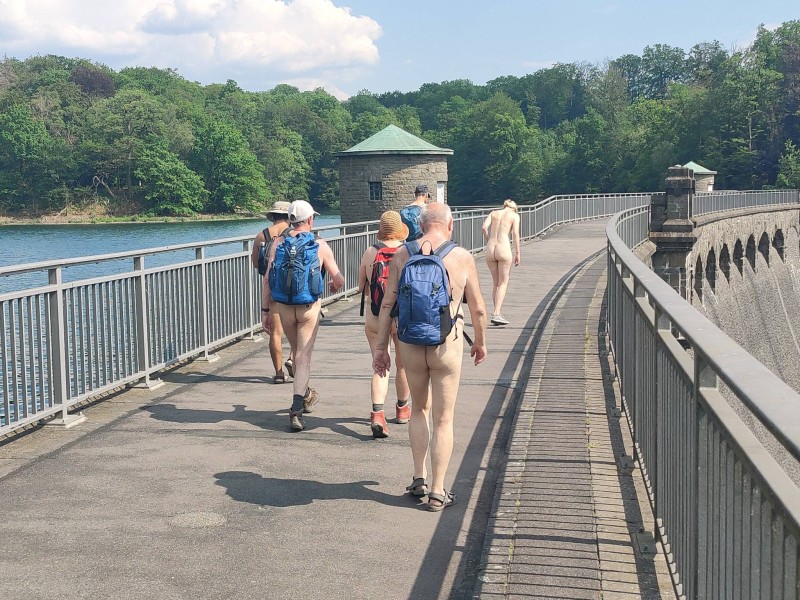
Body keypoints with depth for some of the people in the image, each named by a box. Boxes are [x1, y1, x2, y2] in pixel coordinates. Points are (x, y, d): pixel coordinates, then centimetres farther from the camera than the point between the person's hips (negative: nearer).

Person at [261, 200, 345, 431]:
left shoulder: (278, 243, 0)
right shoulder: (320, 245, -5)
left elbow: (268, 280, -4)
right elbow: (339, 280, -3)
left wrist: (265, 310, 2)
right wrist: (334, 286, 20)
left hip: (284, 307, 3)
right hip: (309, 307, -3)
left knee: (297, 352, 21)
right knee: (304, 356, -2)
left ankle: (305, 395, 41)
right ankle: (296, 410, -15)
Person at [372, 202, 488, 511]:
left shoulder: (402, 255, 0)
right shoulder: (462, 258, -5)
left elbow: (387, 304, -1)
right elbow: (478, 309, 2)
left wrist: (380, 347, 5)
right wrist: (481, 342, 17)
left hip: (410, 343, 3)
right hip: (447, 344, -2)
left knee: (419, 409, 23)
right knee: (443, 420, 8)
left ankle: (419, 479, 21)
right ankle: (437, 493, 11)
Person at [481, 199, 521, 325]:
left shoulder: (493, 213, 16)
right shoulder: (514, 215, 8)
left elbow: (484, 227, 0)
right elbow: (515, 234, -3)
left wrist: (489, 241, 13)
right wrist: (517, 253, -1)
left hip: (490, 249, 3)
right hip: (503, 249, -3)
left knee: (495, 282, 15)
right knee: (503, 283, 2)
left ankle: (497, 313, 17)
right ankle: (496, 314, -11)